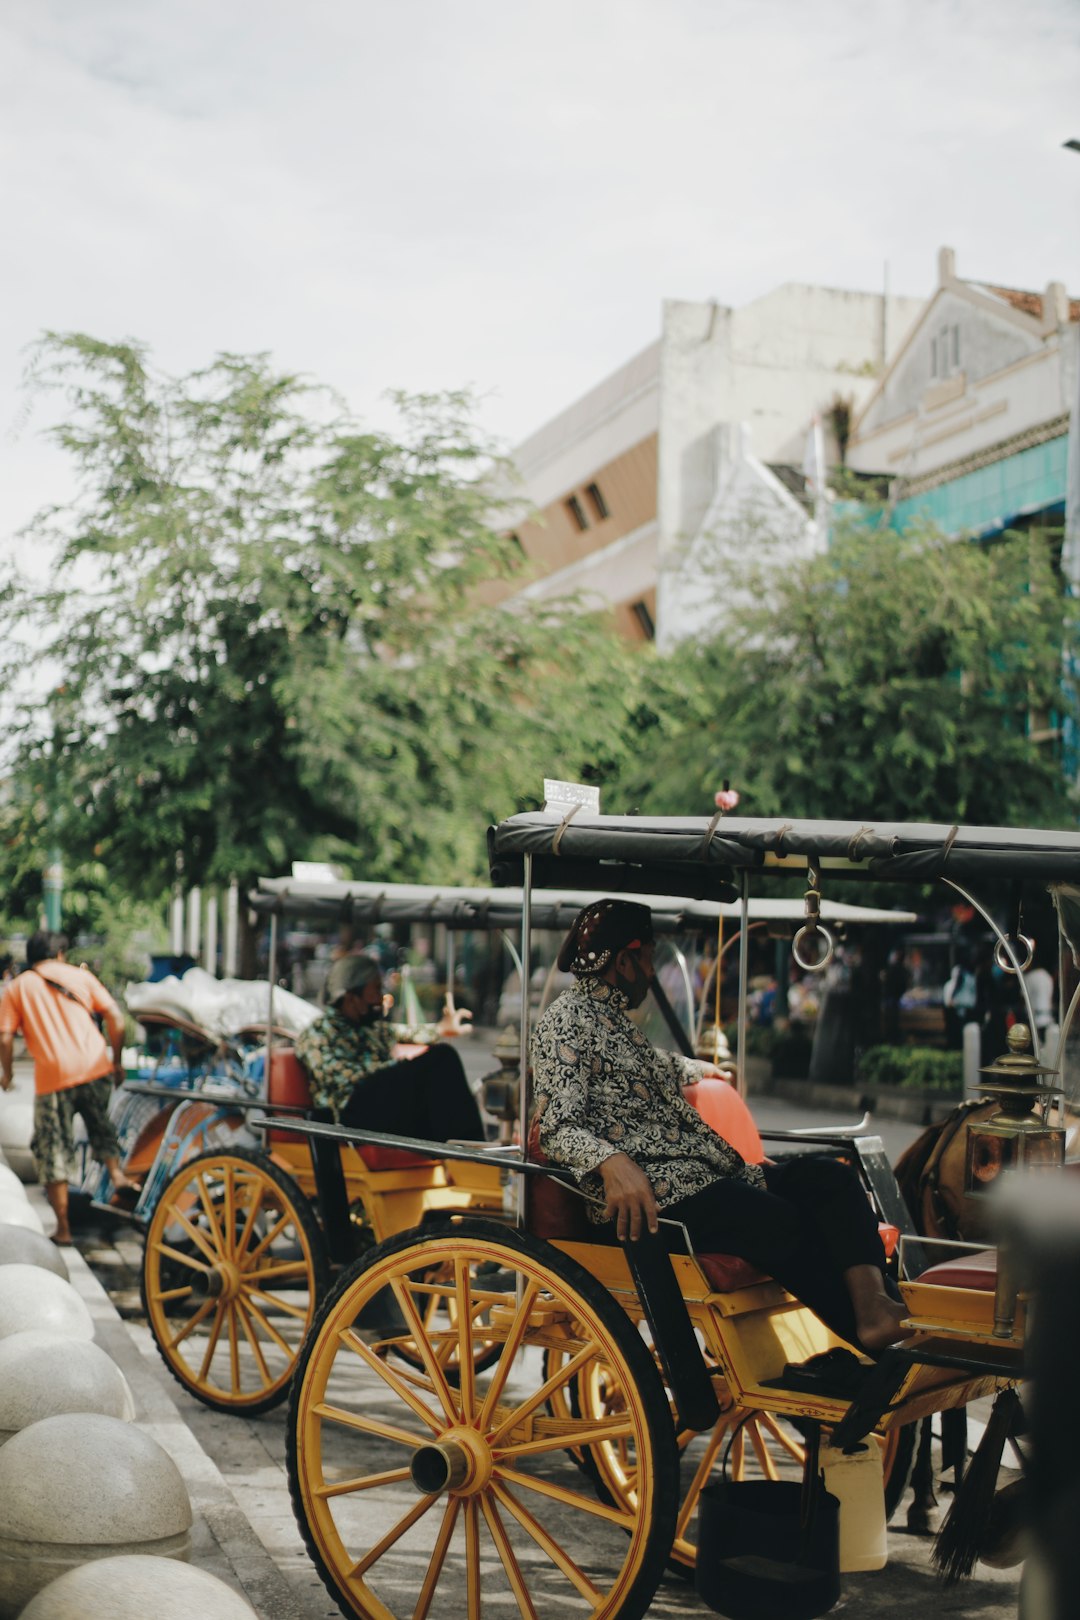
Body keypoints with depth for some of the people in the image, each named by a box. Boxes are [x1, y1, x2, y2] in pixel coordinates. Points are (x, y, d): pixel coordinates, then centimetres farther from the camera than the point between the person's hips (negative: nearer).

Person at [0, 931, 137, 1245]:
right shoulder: (79, 975, 12)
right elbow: (115, 1018, 5)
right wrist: (116, 1060, 15)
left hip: (52, 1078, -2)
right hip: (95, 1068, 2)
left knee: (53, 1151, 6)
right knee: (100, 1124, 27)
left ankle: (63, 1228, 8)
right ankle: (115, 1172, 5)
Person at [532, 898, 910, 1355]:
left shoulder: (612, 1017, 26)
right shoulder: (567, 1020, -4)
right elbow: (557, 1127, -17)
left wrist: (701, 1071, 62)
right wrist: (611, 1162, -34)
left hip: (699, 1174, 10)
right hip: (642, 1196, -10)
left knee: (829, 1177, -9)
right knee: (782, 1224, -29)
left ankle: (874, 1307, -31)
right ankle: (869, 1343, -16)